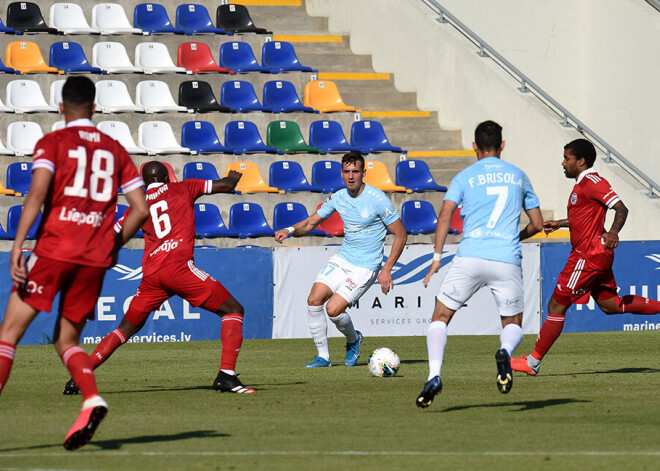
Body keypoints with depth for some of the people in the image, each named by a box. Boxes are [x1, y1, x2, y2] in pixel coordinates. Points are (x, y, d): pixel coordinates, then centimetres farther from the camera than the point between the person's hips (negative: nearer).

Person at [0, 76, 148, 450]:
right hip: (96, 258, 4)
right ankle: (92, 399, -13)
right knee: (66, 341, 14)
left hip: (54, 249, -4)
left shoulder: (53, 143, 3)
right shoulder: (115, 150, 15)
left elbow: (37, 193, -13)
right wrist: (113, 247, 21)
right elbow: (141, 209, 9)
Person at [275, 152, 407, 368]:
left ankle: (353, 340, 15)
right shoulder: (338, 198, 2)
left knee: (333, 309, -18)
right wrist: (290, 230, -11)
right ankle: (323, 356, 3)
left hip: (366, 267, -6)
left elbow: (400, 234, -9)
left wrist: (386, 269, -14)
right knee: (314, 300, -11)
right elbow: (311, 222, 11)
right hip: (341, 260, 6)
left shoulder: (377, 199, -15)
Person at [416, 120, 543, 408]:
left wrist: (437, 257, -5)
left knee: (440, 317, 11)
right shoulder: (518, 176, 18)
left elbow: (445, 214, -4)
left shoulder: (464, 177, 11)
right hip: (508, 261, 1)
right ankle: (505, 352, -22)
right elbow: (537, 224, 21)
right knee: (513, 324, 15)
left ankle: (434, 375, -11)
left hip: (470, 258, -1)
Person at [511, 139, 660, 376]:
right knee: (610, 305, 12)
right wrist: (560, 223, 32)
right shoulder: (582, 185, 16)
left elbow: (621, 208, -22)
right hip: (595, 255, 11)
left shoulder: (592, 182, -15)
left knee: (556, 305, -5)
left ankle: (533, 362, -1)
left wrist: (613, 232, -38)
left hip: (589, 256, -11)